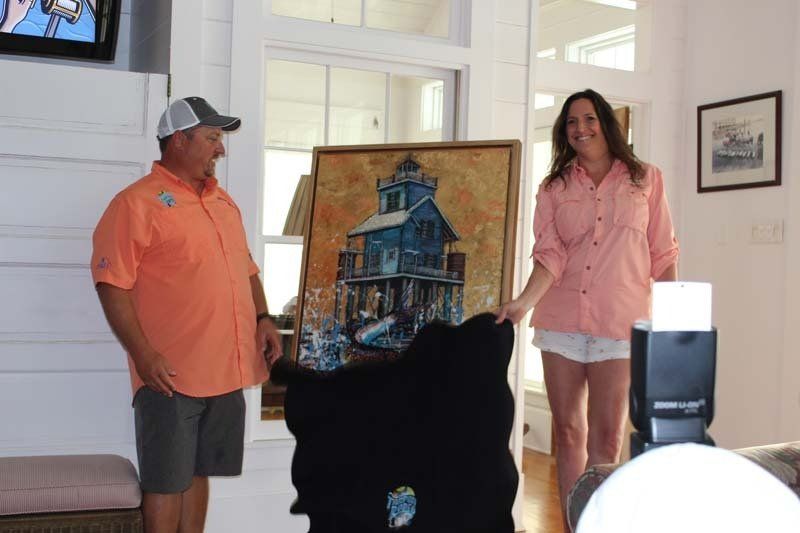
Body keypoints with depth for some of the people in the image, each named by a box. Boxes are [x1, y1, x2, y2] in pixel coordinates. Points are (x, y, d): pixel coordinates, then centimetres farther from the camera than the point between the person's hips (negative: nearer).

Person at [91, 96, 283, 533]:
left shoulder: (223, 201, 16)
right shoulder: (137, 202, -9)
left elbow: (246, 268, 22)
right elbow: (112, 284, -15)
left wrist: (263, 319, 6)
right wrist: (143, 354, -21)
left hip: (227, 372, 7)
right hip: (170, 375, -7)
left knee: (198, 472, 16)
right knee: (166, 481, 2)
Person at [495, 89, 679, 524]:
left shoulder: (645, 180, 8)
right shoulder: (554, 188, 10)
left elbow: (663, 256, 7)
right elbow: (551, 255, 0)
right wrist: (524, 302, -17)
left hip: (620, 323, -2)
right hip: (561, 320, 2)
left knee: (605, 439, -5)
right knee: (567, 432, 7)